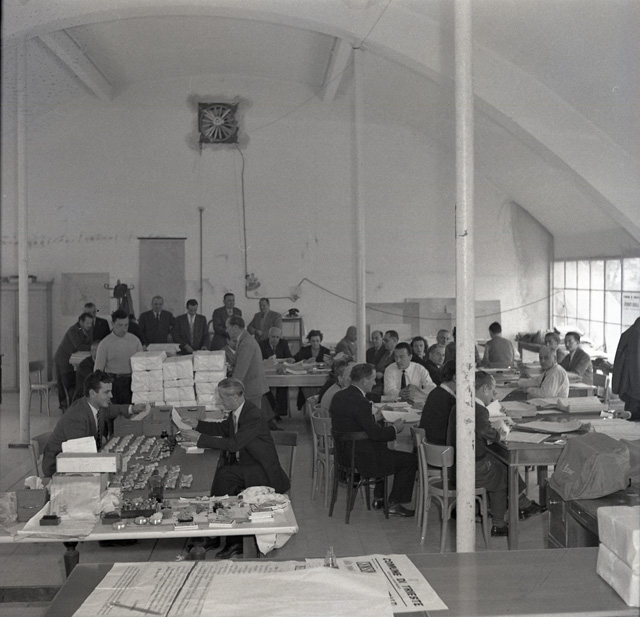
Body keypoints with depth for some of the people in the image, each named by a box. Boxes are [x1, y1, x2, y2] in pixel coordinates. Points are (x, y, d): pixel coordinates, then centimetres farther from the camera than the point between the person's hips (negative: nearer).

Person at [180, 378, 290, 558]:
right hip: (243, 464, 8)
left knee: (224, 476, -26)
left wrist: (200, 439, -24)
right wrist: (198, 424, 11)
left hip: (261, 471, -8)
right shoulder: (236, 412, 3)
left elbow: (234, 443, -27)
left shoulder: (254, 416, -23)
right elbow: (223, 429, 22)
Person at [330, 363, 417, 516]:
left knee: (383, 447, 34)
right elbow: (375, 433, -24)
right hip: (360, 459, -10)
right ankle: (393, 504, 12)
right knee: (410, 460, 1)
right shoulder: (359, 402, -25)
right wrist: (394, 428, -7)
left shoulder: (339, 396, 3)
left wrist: (373, 418, 16)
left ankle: (378, 498, 35)